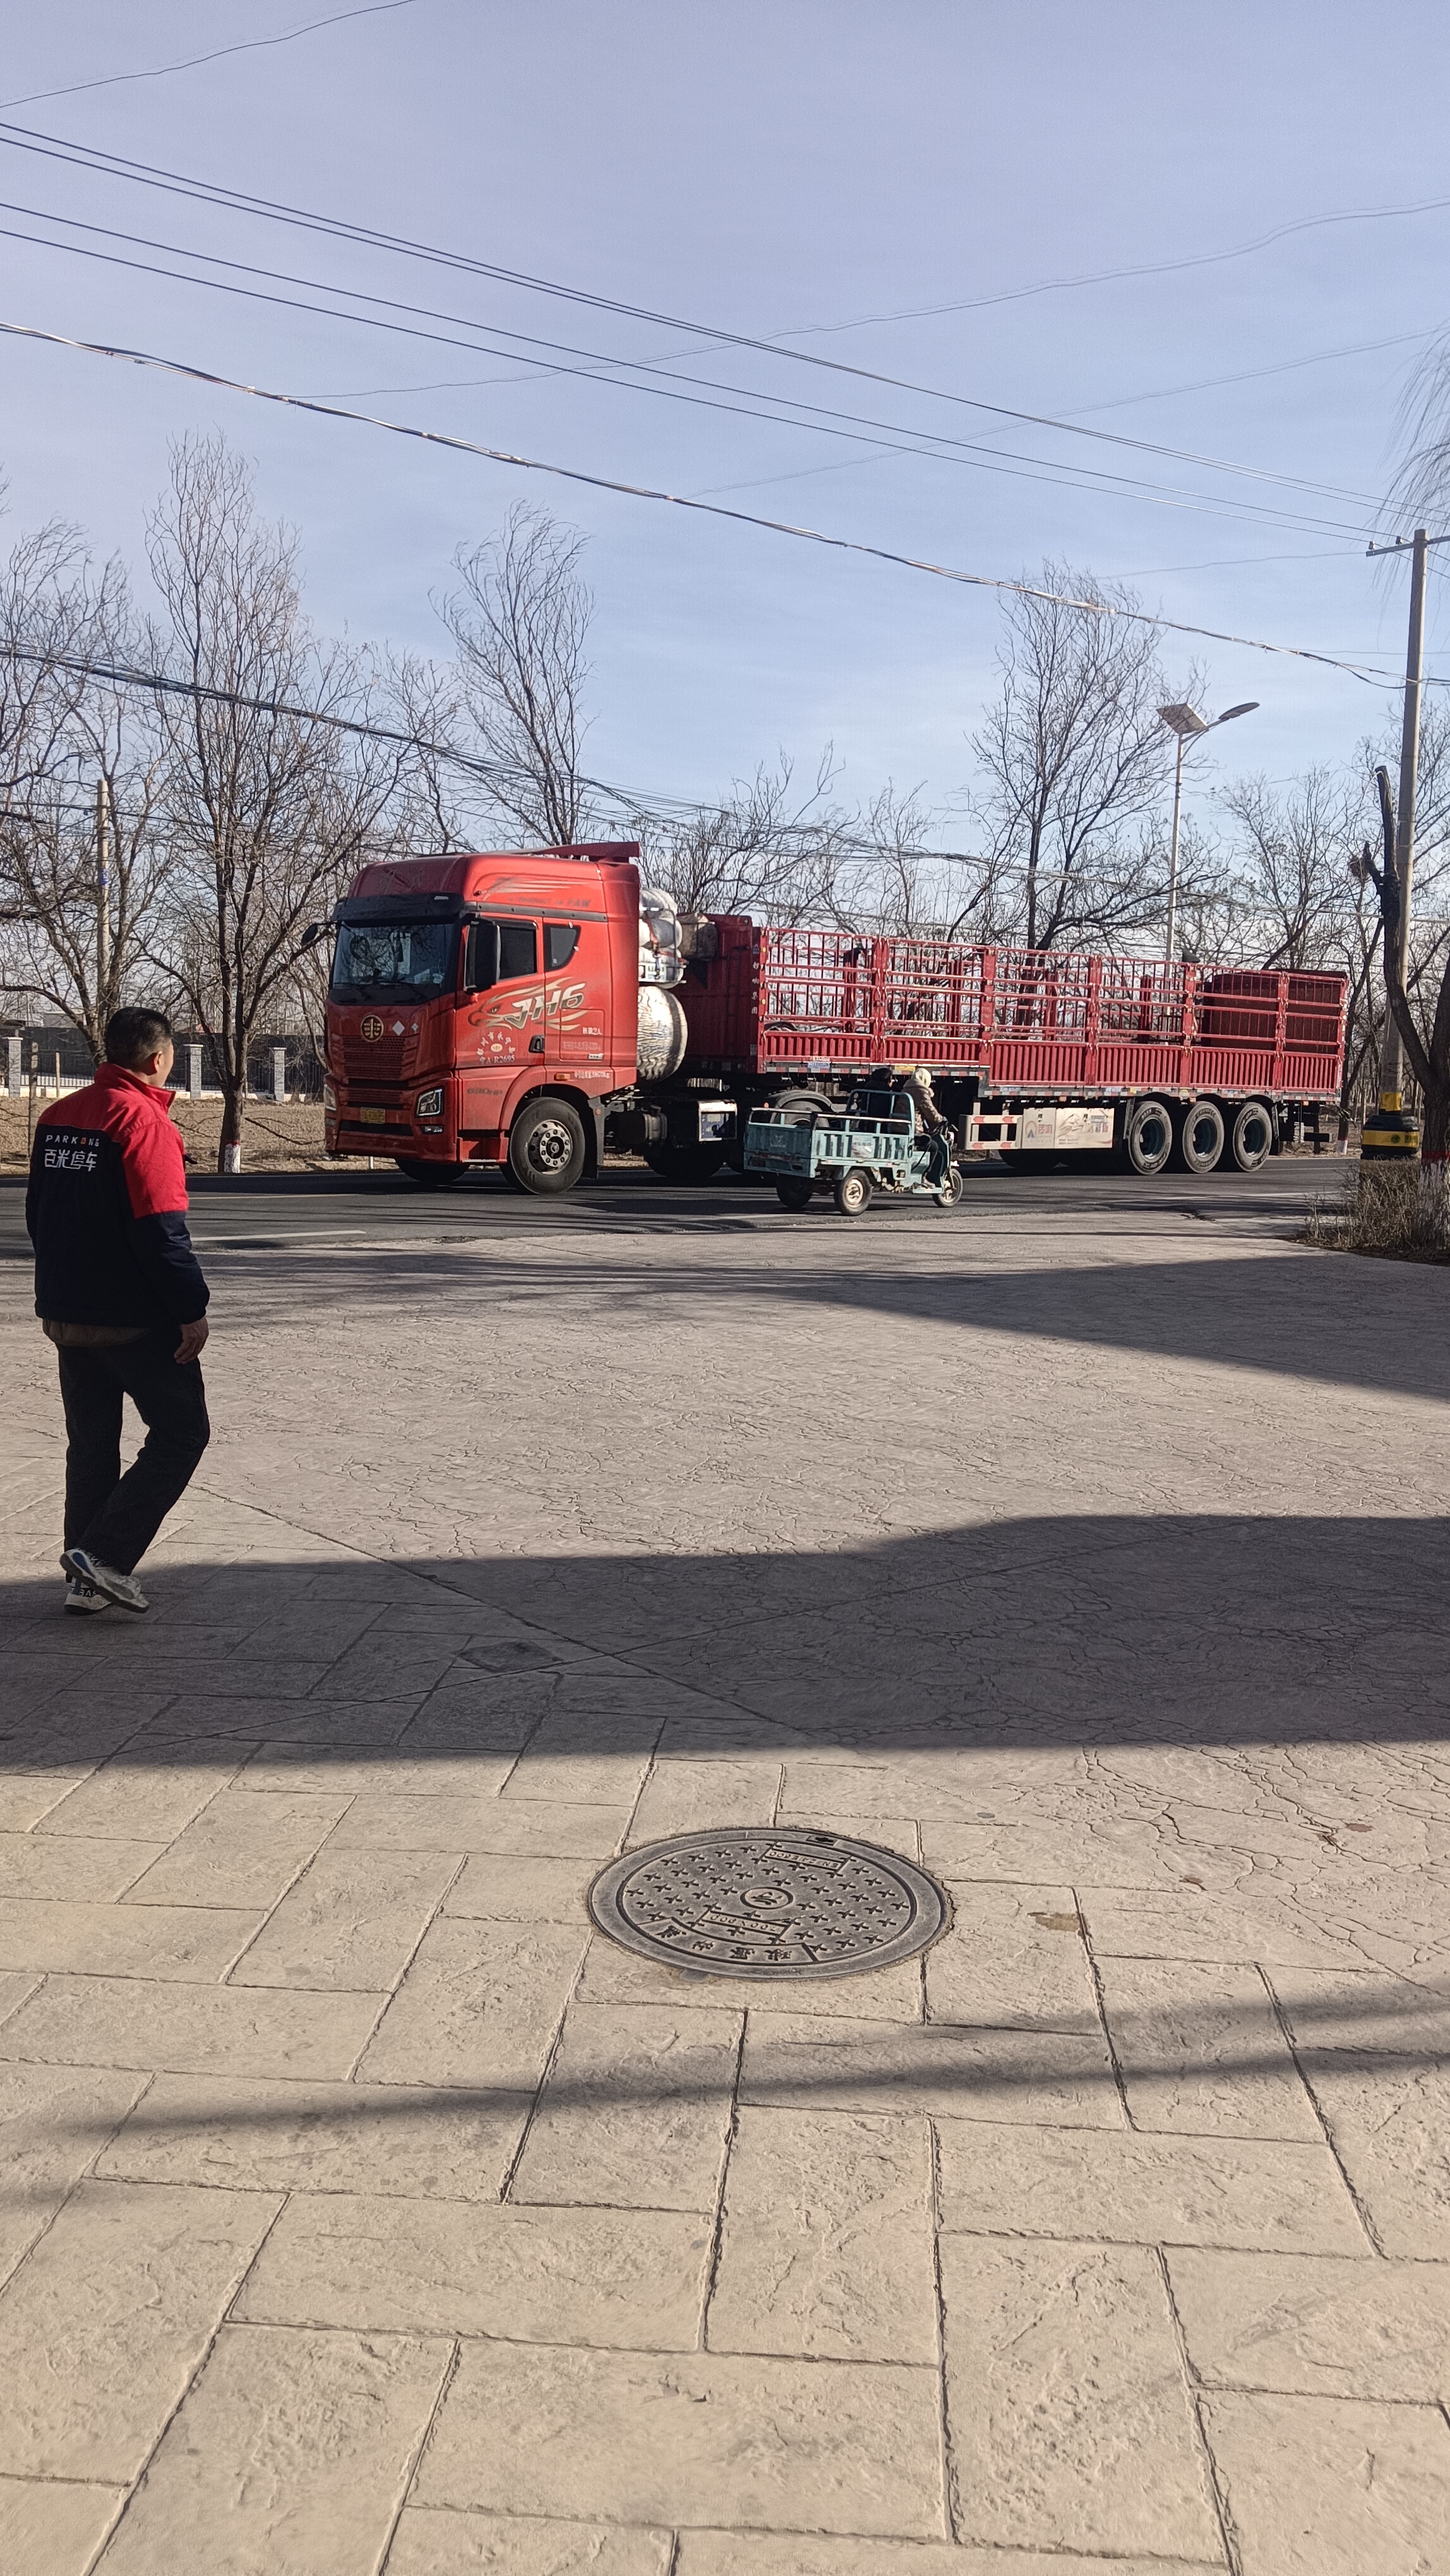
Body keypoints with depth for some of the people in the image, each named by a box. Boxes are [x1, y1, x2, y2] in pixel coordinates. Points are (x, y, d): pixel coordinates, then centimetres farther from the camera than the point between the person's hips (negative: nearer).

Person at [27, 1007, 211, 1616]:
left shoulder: (57, 1116, 9)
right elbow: (161, 1230, -21)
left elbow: (38, 1214, 16)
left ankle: (87, 1581, 17)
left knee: (91, 1444, 15)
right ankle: (107, 1556, -6)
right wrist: (192, 1309, -15)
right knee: (181, 1432, 3)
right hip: (135, 1320, -8)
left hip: (65, 1313, 8)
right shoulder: (143, 1120, -16)